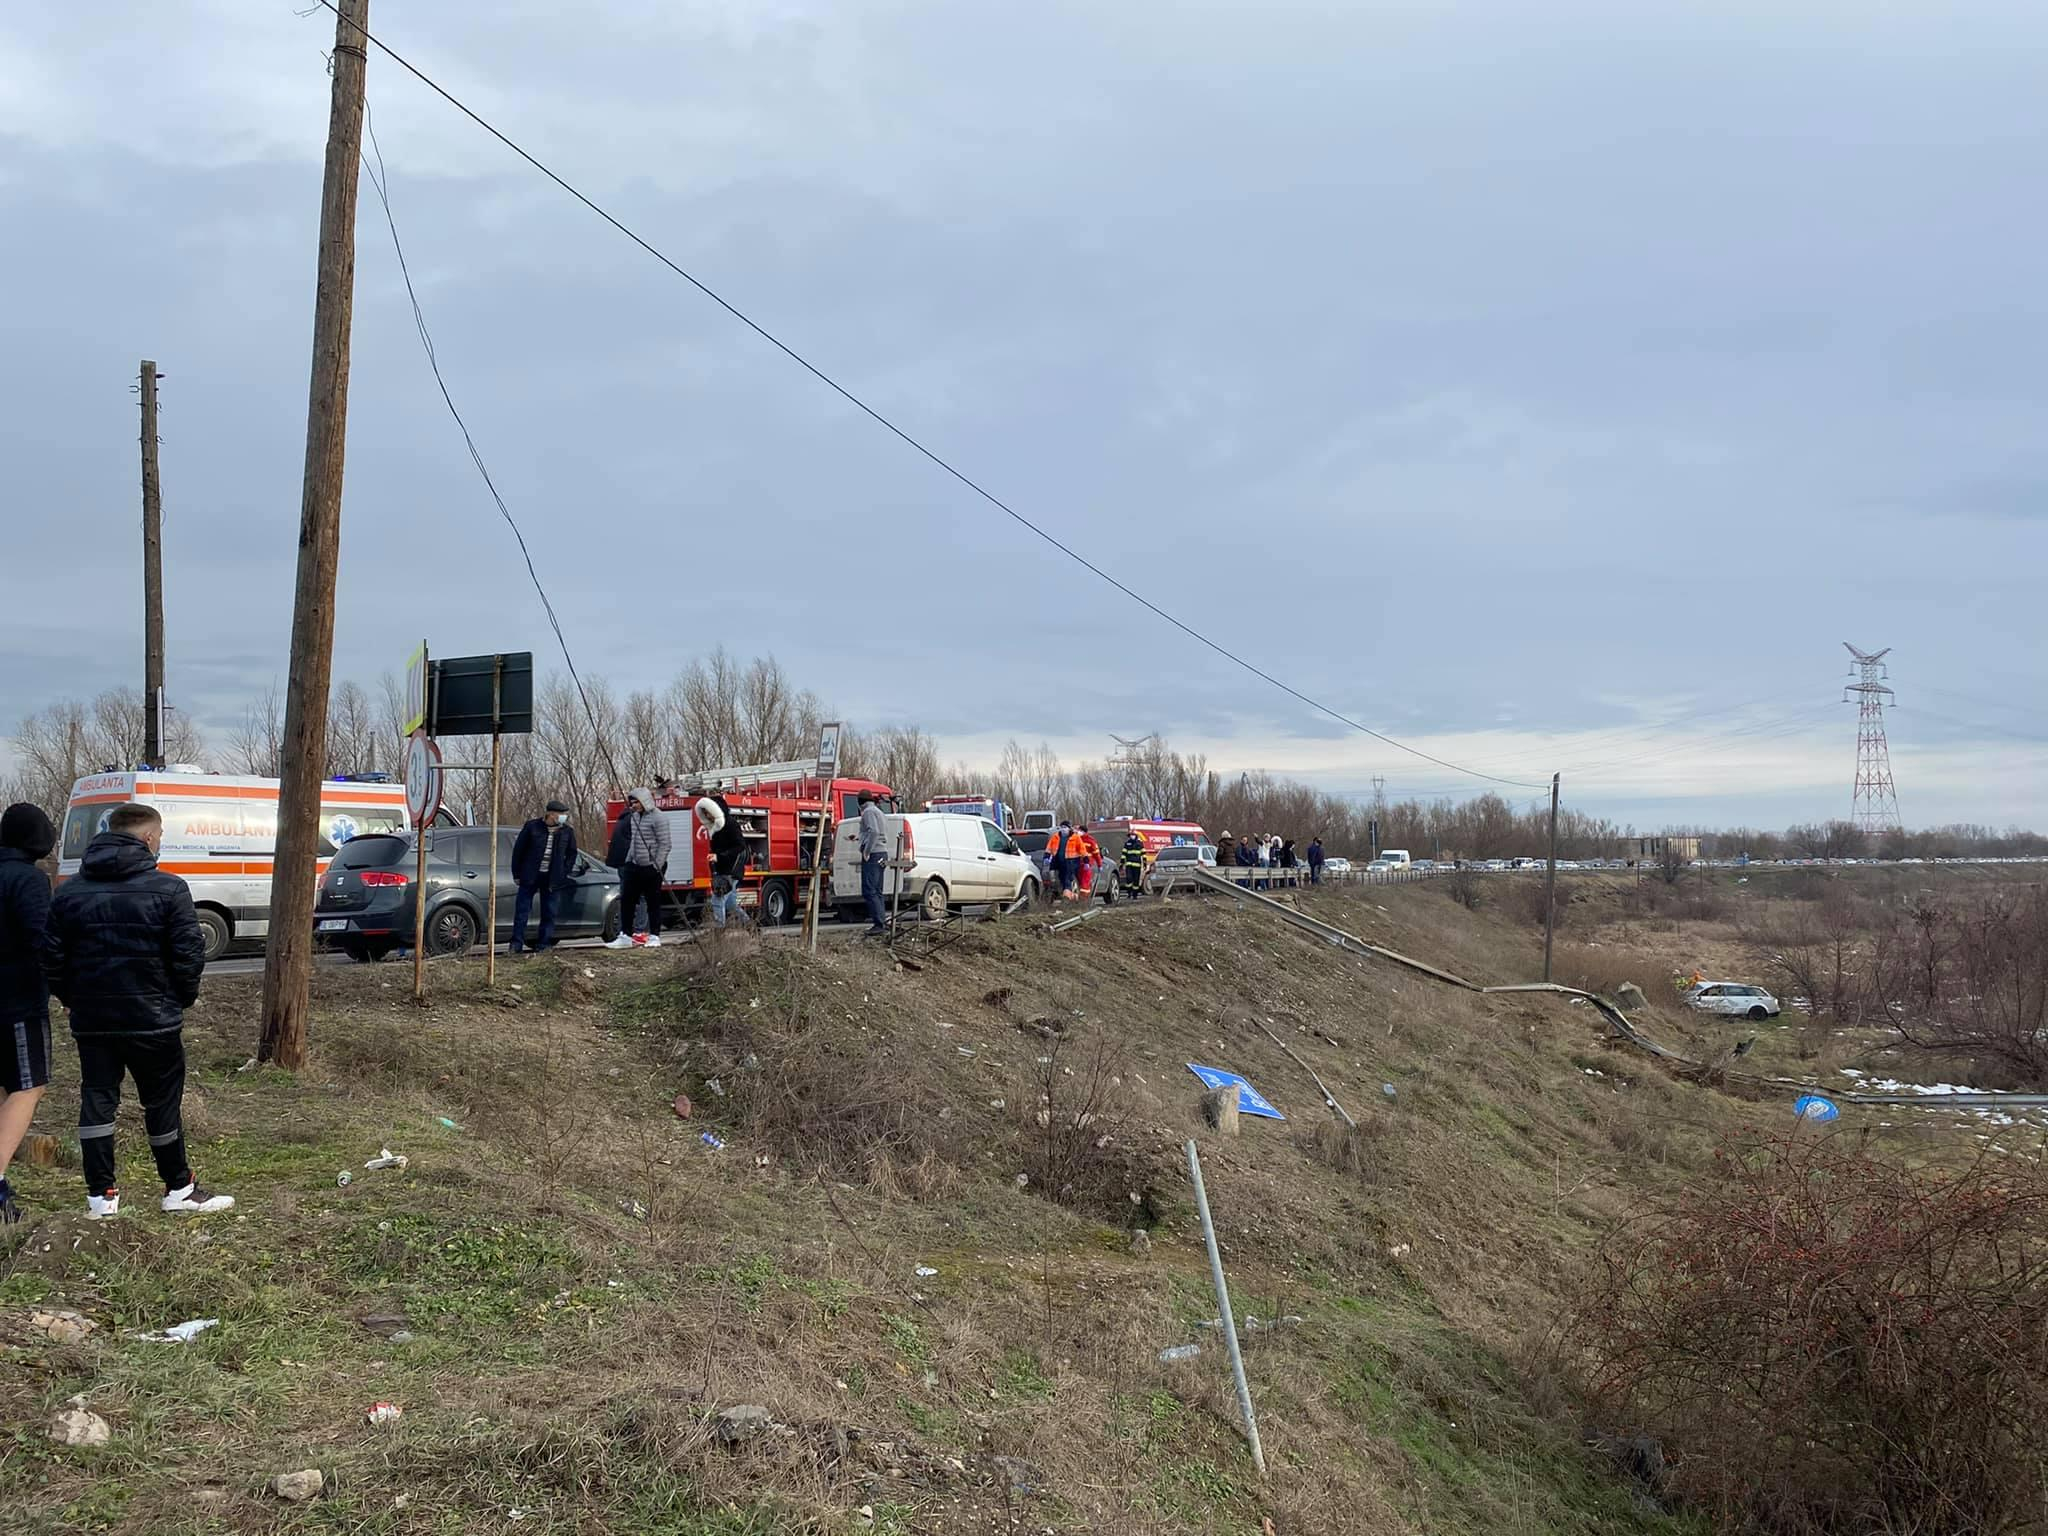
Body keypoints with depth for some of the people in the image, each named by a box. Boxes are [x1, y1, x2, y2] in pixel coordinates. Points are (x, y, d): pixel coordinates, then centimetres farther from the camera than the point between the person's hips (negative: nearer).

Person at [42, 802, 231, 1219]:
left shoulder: (70, 892, 4)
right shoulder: (168, 889, -11)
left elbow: (52, 958, 4)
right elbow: (190, 953, -12)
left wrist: (75, 999, 16)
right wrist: (183, 997, 4)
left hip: (91, 1020, 4)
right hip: (153, 1018, -4)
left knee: (96, 1100, 10)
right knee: (163, 1103, 8)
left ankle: (101, 1195, 11)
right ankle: (179, 1188, 17)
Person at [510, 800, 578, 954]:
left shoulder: (567, 831, 1)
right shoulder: (532, 827, -6)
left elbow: (572, 853, 14)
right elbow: (518, 849, 0)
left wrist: (565, 873, 5)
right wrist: (517, 874, -1)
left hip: (552, 878, 2)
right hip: (530, 877, -2)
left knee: (548, 912, 5)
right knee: (522, 910, -1)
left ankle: (543, 944, 13)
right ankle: (517, 944, 5)